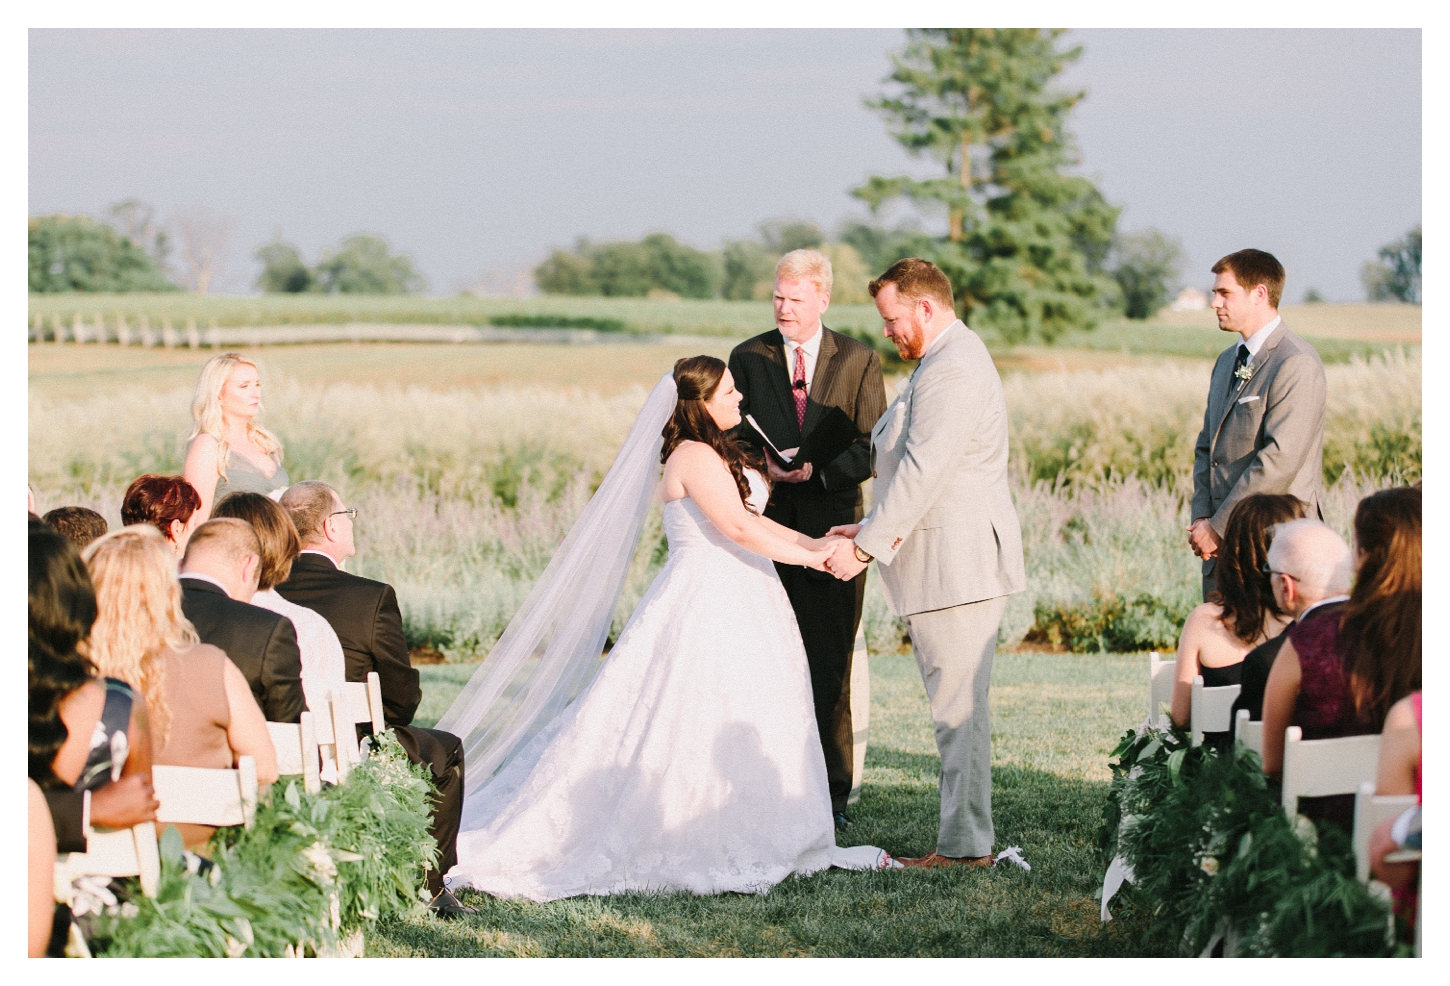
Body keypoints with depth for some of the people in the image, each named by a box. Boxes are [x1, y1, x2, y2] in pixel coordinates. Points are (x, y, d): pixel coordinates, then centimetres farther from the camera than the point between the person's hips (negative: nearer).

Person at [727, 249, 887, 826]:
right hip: (766, 525, 1)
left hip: (832, 529, -1)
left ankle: (832, 792, 7)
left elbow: (872, 450, 1)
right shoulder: (748, 358, 9)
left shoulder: (859, 361, 5)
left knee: (830, 665, 0)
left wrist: (817, 469, -14)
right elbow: (734, 438, 12)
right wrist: (764, 465, -9)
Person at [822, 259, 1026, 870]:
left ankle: (966, 845, -3)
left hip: (958, 563, -11)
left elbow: (921, 472, -21)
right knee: (957, 707, 12)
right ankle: (965, 836, 17)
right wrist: (870, 529, 16)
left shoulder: (952, 369, -17)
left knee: (957, 707, -7)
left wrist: (866, 547, -17)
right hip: (949, 563, 11)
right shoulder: (946, 360, 18)